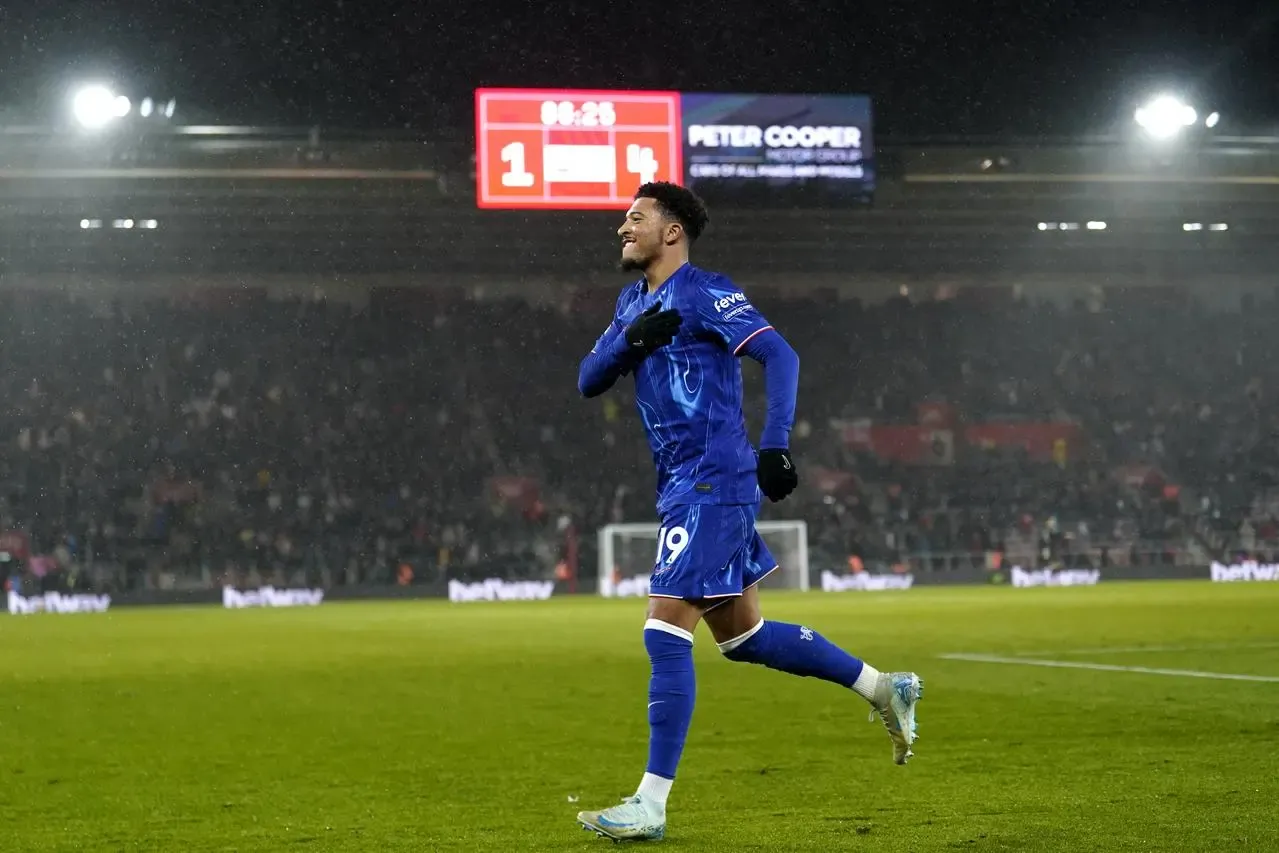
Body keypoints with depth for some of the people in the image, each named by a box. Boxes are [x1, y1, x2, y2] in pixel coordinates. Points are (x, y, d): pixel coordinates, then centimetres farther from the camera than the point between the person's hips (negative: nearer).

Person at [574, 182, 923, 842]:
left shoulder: (704, 293, -9)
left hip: (712, 484, -9)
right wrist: (629, 340, -8)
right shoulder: (634, 302, 17)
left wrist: (774, 446, -27)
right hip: (684, 489, 9)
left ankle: (651, 805, -10)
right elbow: (588, 382, 12)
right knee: (743, 637, 15)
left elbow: (779, 355, -17)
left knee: (666, 633, -13)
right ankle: (884, 688, 29)